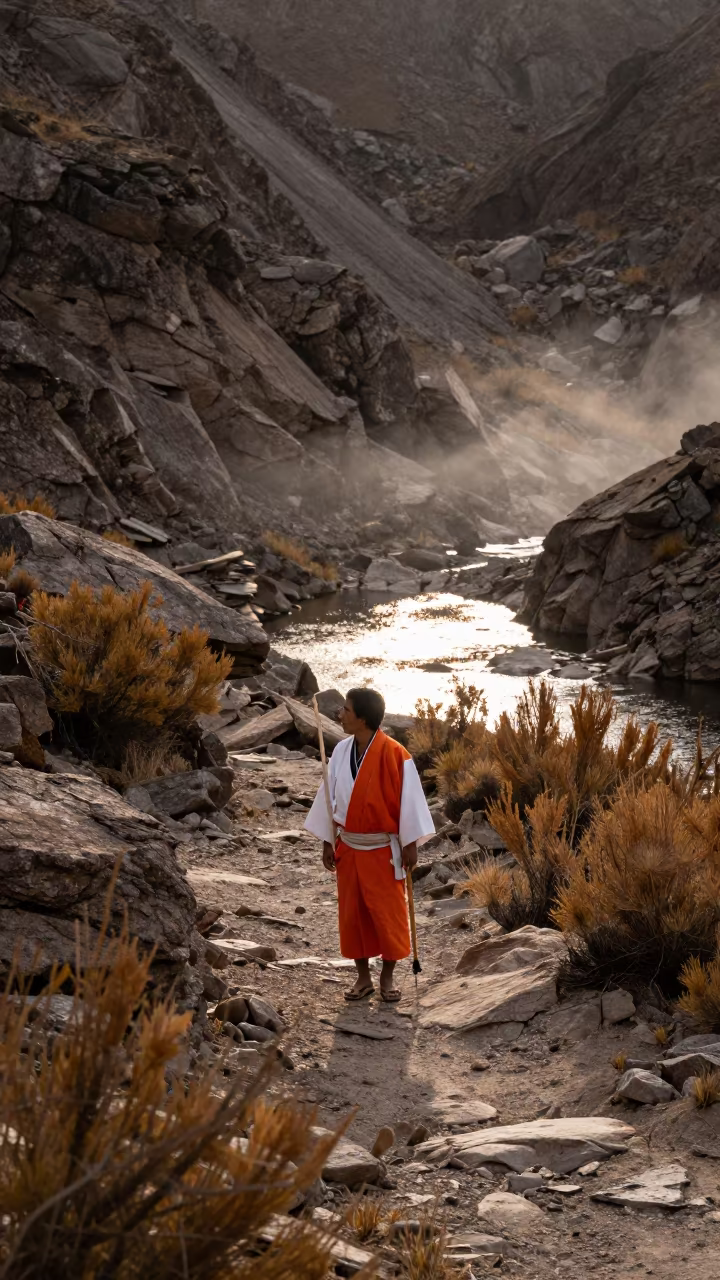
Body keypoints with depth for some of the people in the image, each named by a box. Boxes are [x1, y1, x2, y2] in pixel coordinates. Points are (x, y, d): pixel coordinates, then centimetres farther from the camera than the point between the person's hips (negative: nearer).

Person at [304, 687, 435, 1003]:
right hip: (348, 847, 5)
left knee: (388, 913, 5)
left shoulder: (393, 754, -18)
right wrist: (327, 841, 7)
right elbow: (330, 796, 6)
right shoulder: (341, 751, -3)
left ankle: (387, 977, 20)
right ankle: (363, 977, 22)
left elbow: (408, 798, -12)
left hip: (383, 849, -5)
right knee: (352, 913, 9)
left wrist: (410, 845, -10)